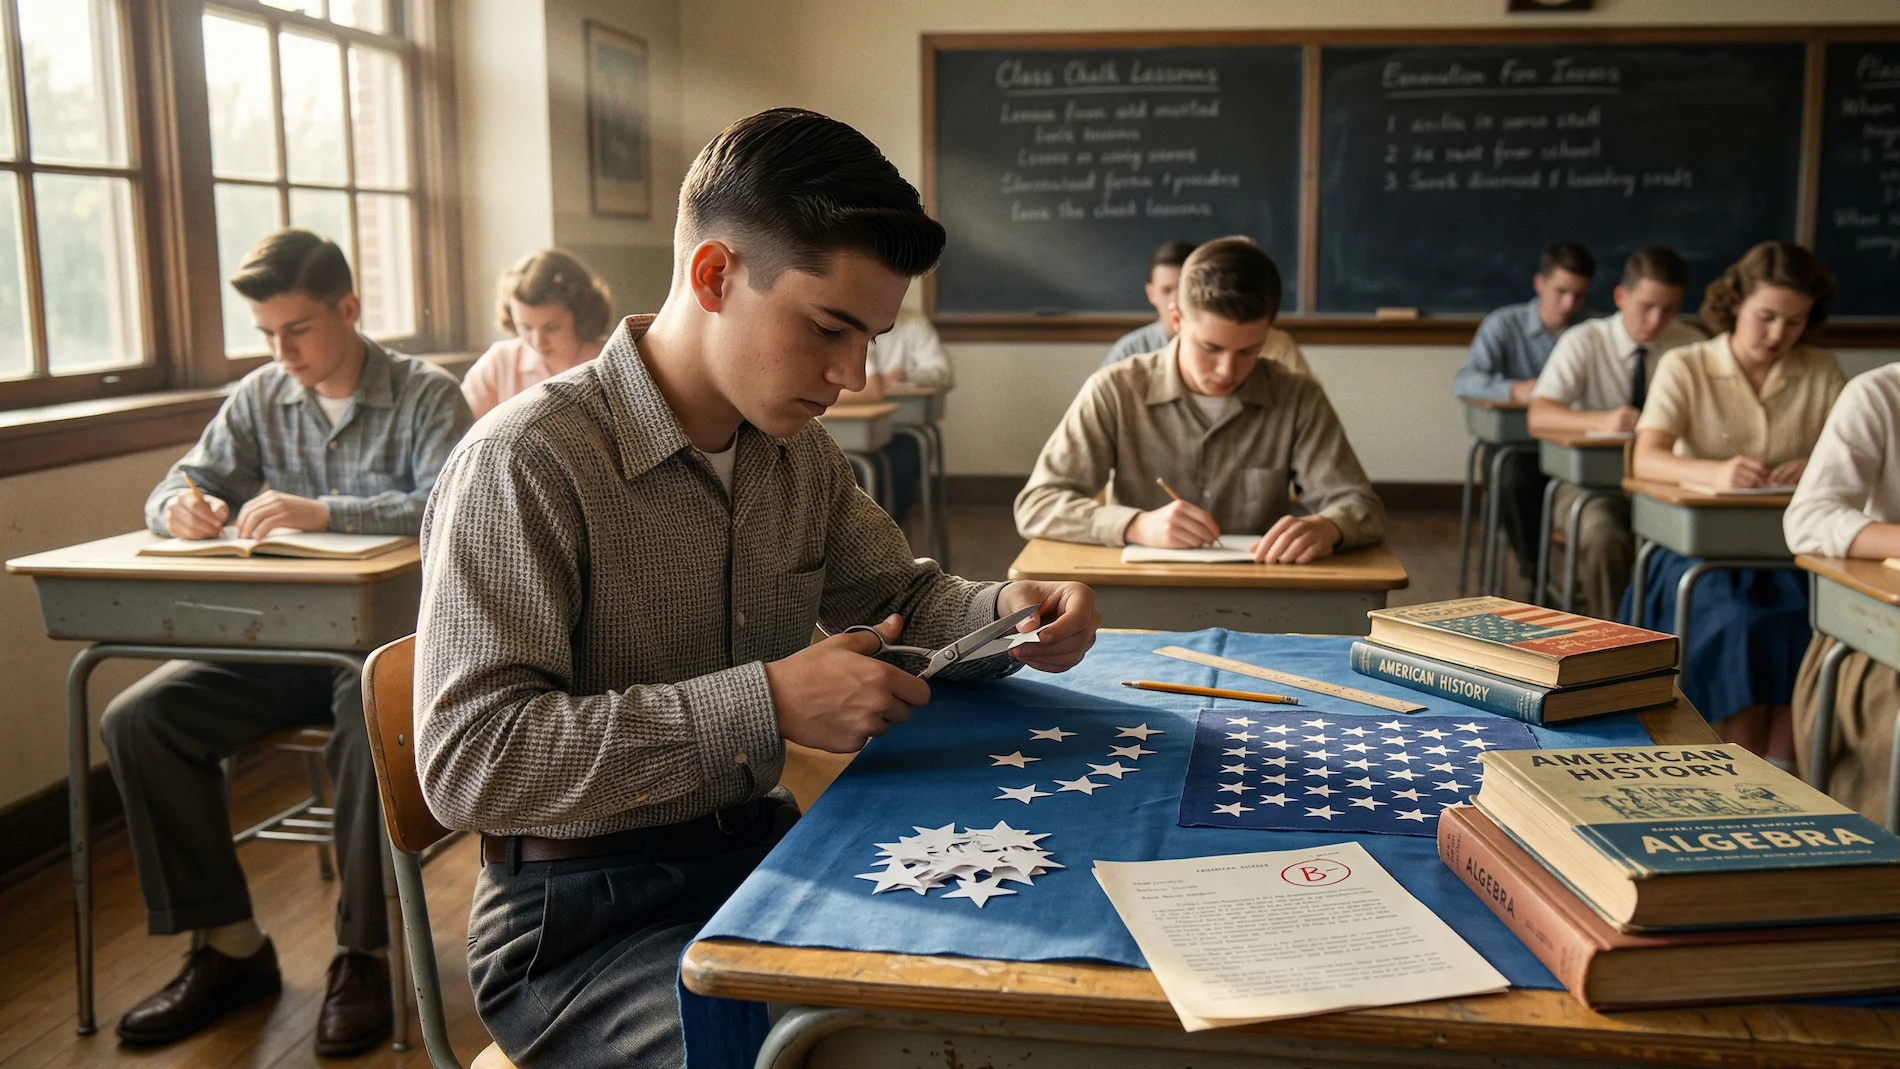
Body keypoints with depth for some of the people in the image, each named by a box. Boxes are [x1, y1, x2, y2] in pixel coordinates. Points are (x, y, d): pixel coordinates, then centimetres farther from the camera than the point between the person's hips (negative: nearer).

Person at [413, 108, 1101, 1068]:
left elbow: (898, 600, 20)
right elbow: (467, 759, -23)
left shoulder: (799, 452, 5)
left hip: (757, 849, 7)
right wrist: (763, 705, -29)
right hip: (581, 917, -6)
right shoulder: (525, 464, -17)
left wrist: (1004, 614, -3)